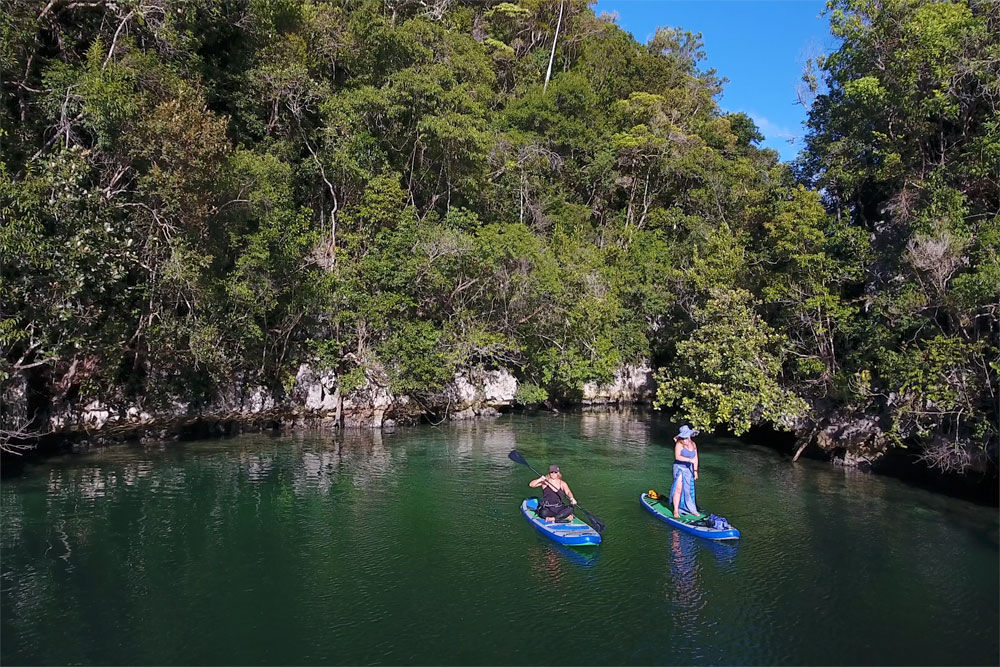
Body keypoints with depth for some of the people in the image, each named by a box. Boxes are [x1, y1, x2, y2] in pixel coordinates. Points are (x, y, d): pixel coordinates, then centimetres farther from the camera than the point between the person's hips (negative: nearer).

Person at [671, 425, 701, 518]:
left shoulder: (693, 444, 7)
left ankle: (691, 509, 23)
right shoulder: (679, 444, -13)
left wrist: (695, 470, 5)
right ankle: (676, 511, -7)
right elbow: (677, 457, -26)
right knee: (679, 489, -11)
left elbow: (695, 458, 10)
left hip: (689, 469, 6)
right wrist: (689, 460, -33)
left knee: (689, 490, 12)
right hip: (679, 468, -6)